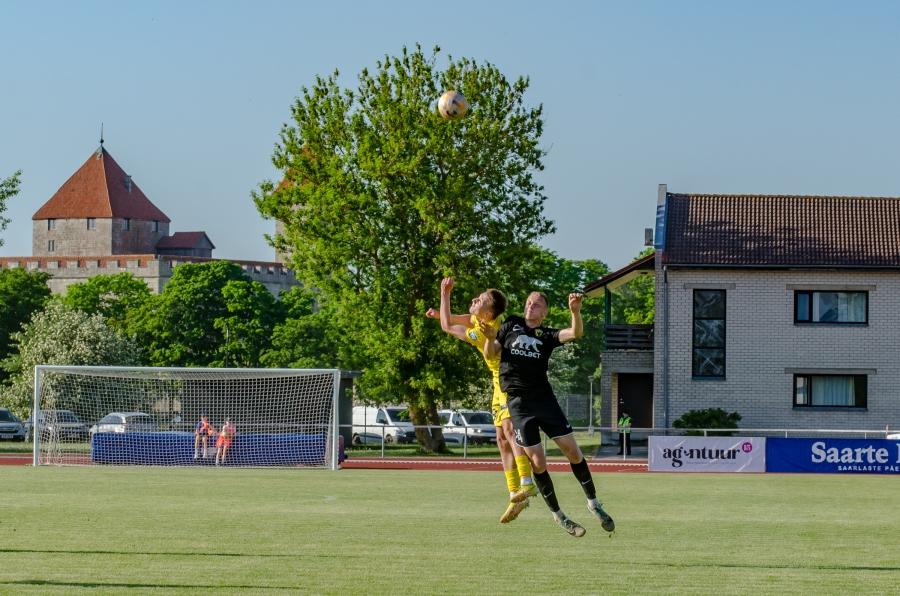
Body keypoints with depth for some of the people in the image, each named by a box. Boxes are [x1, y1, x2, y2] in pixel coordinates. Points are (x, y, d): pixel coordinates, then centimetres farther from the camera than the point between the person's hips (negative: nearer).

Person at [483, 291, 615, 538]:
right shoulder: (511, 326, 13)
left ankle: (593, 503, 13)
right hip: (518, 403, -1)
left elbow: (576, 333, -5)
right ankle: (558, 516, 10)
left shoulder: (547, 335, 11)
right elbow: (490, 354, 9)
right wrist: (490, 338, -13)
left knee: (572, 450, -3)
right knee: (538, 462, -3)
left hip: (544, 398, 1)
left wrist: (575, 311, -25)